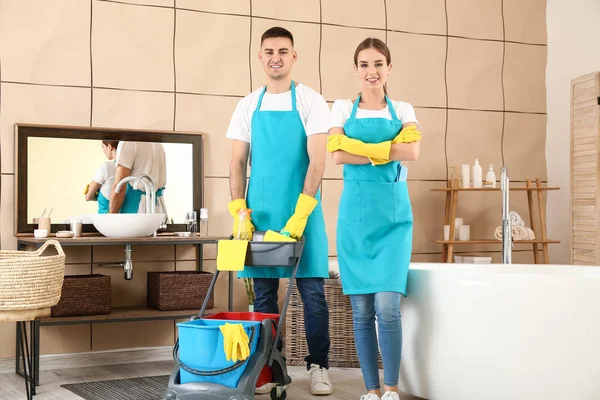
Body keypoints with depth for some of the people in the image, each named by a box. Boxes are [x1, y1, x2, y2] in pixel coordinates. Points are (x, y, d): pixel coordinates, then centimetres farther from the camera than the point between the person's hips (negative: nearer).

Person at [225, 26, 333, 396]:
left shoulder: (310, 101, -2)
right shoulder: (249, 105, 9)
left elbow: (317, 161, -10)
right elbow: (238, 163, 9)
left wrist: (299, 214, -18)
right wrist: (239, 212, -2)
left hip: (302, 212, -3)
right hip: (260, 213, 3)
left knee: (312, 292, 0)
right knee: (264, 294, 7)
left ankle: (319, 367, 11)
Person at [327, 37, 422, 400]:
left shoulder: (403, 110, 11)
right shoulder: (343, 108, 10)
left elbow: (412, 151, -8)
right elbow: (338, 155, -7)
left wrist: (362, 149, -10)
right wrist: (386, 152, -8)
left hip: (393, 212, -1)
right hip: (356, 212, 1)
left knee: (387, 305, -12)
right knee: (362, 310, 2)